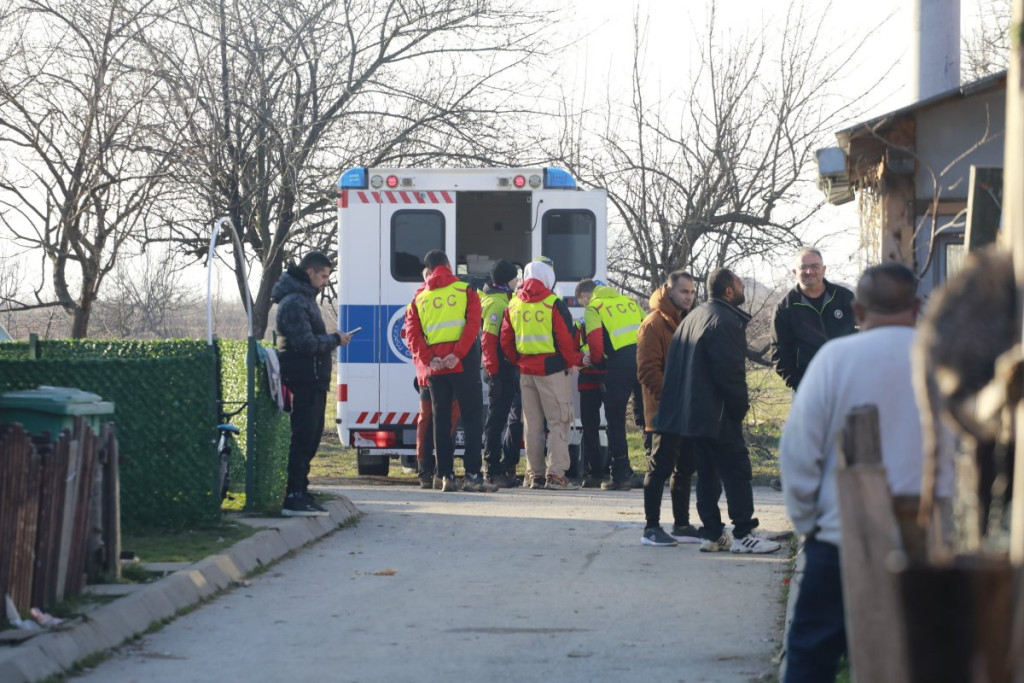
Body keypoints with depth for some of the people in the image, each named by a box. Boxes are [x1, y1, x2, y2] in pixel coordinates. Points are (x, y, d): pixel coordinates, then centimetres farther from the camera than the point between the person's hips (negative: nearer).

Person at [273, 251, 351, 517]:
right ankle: (294, 497, -11)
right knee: (304, 438, -11)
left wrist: (331, 339, 8)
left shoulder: (305, 298, 21)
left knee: (310, 436, 13)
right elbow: (306, 343, -20)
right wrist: (334, 339, -9)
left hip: (313, 380, 11)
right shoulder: (294, 301, -14)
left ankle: (299, 493, 17)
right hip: (305, 378, -11)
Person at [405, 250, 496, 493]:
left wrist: (428, 358, -8)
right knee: (472, 418, 0)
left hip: (435, 367, 3)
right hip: (463, 364, -3)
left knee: (441, 420, 10)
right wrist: (458, 354, -16)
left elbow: (412, 333, 0)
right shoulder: (466, 291, 4)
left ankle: (446, 476, 7)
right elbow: (473, 325, -11)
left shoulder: (419, 299, 12)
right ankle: (472, 475, -8)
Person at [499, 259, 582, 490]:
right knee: (558, 421, -2)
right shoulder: (553, 303, -10)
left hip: (526, 371, 5)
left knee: (532, 424, 12)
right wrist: (573, 361, 3)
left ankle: (535, 473, 13)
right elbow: (565, 337, -12)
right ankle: (555, 474, -9)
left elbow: (505, 340, 9)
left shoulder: (513, 305, 7)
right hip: (552, 368, -5)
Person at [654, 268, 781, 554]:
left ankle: (712, 534, 14)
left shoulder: (695, 316, 16)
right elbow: (730, 370, -21)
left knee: (707, 473, 13)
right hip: (717, 413, -9)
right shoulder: (725, 321, -15)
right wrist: (740, 405, -8)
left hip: (692, 411, 10)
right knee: (736, 471, -5)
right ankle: (743, 534, -5)